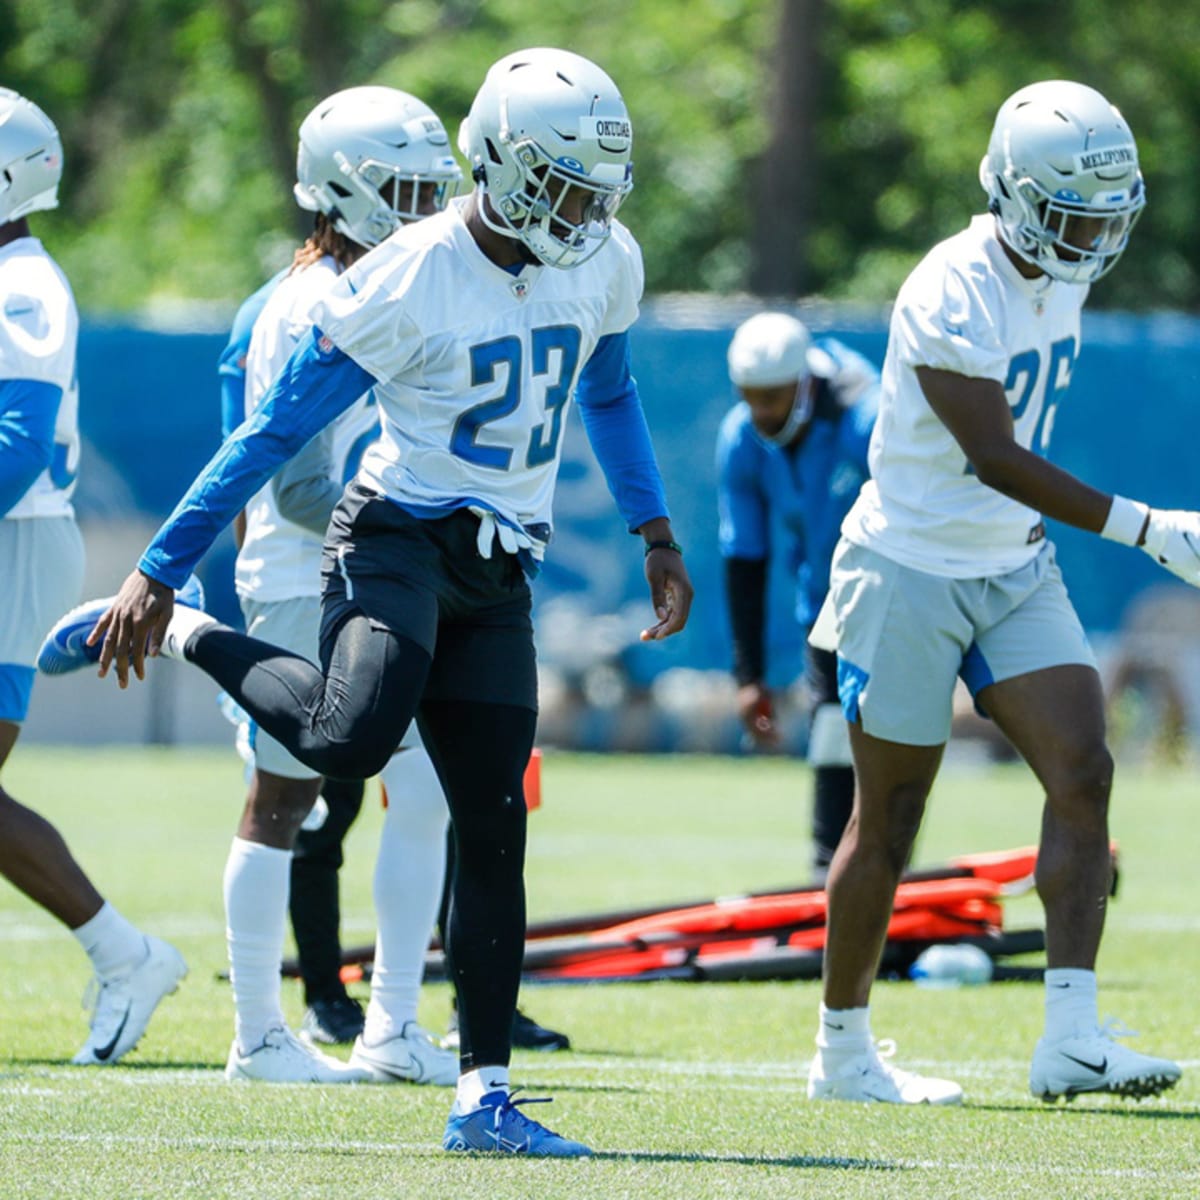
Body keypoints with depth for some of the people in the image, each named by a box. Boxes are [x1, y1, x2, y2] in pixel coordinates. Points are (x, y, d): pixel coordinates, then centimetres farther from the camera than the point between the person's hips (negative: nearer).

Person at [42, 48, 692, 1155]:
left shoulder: (606, 263, 3)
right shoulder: (405, 286, -16)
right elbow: (277, 431, -11)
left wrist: (656, 535, 21)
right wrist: (161, 574, -10)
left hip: (498, 568, 6)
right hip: (399, 534, -6)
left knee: (494, 833, 0)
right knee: (352, 738, -32)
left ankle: (484, 1095, 3)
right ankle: (183, 636, -4)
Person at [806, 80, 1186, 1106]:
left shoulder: (1062, 278, 3)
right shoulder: (954, 297, -23)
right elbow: (998, 459, -27)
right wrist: (1147, 530, -30)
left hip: (1012, 570, 7)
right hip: (911, 569, -7)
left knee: (1083, 772, -9)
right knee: (888, 818, 2)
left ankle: (1071, 1039, -12)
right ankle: (842, 1052, 17)